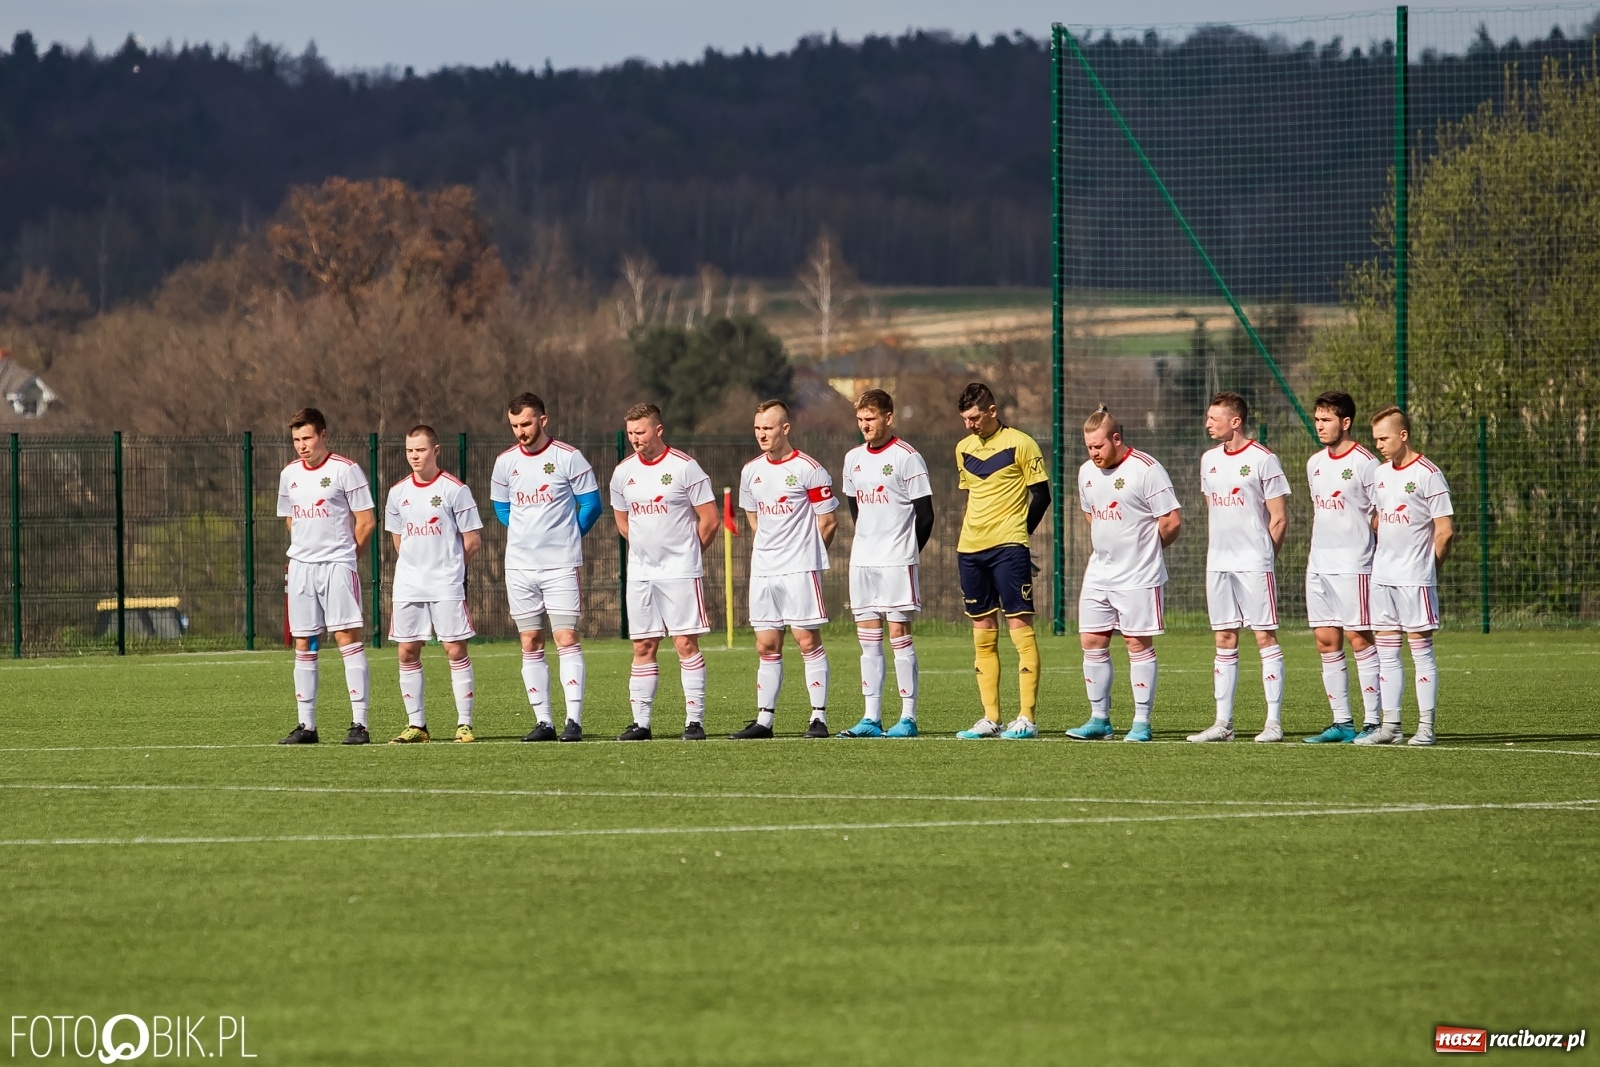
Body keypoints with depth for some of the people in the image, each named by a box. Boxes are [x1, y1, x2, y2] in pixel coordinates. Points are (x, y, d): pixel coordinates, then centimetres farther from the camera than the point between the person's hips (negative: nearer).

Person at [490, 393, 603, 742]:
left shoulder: (568, 458, -6)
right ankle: (543, 721, 8)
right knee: (531, 645, 4)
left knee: (567, 640, -9)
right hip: (519, 567, 4)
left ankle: (574, 720, -11)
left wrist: (567, 537, 8)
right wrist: (528, 535, 12)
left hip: (561, 565, -4)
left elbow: (591, 504, 1)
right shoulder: (505, 462, 6)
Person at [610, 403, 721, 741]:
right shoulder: (623, 472, 7)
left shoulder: (684, 467, -8)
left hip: (680, 572, -5)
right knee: (643, 647, 5)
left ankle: (694, 720, -4)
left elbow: (710, 520, -4)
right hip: (639, 573, 5)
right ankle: (640, 722, 8)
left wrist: (684, 553, 6)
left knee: (686, 643, -6)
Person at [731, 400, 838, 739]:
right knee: (767, 647, 7)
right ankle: (764, 719, 10)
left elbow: (828, 521, -3)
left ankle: (819, 717, -3)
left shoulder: (809, 469, -8)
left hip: (800, 570, -6)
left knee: (808, 641, -6)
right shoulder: (751, 471, 11)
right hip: (763, 571, 6)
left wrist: (804, 554, 5)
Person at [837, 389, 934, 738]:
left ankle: (908, 718, -3)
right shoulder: (854, 458, 12)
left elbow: (925, 513, -7)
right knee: (868, 640, 5)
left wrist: (905, 552, -1)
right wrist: (869, 542, 15)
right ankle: (871, 719, 7)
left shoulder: (907, 457, -8)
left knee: (899, 636, -6)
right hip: (862, 562, 7)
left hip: (897, 562, -7)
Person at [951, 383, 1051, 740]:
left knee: (1020, 626, -8)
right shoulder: (964, 449, 14)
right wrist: (968, 534, 11)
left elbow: (1041, 496, -2)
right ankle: (990, 718, 11)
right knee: (983, 633, 7)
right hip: (971, 550, 7)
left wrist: (1017, 535, -1)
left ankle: (1026, 718, -9)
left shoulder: (1020, 444, -5)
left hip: (1008, 549, -7)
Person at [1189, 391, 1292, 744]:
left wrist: (1261, 555, -4)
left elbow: (1279, 518, -6)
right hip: (1218, 565, 7)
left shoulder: (1262, 460, -8)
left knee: (1265, 637, -5)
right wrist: (1221, 551, 12)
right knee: (1225, 642, 7)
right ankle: (1223, 724, 9)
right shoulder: (1209, 460, 13)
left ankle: (1274, 722, -4)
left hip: (1255, 565, -7)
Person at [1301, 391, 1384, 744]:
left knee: (1359, 639, -7)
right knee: (1327, 642, 5)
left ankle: (1371, 722, -5)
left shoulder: (1364, 463, -8)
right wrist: (1315, 553, 17)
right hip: (1318, 565, 7)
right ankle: (1341, 722, 10)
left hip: (1352, 565, -7)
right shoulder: (1314, 464, 14)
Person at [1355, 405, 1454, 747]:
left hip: (1415, 579, -7)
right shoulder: (1380, 474, 12)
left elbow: (1445, 530, -10)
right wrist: (1386, 559, 13)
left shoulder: (1428, 475, -10)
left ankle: (1426, 727, -1)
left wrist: (1426, 565, 0)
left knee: (1421, 651, -3)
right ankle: (1390, 726, 10)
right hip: (1383, 577, 7)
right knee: (1387, 653, 7)